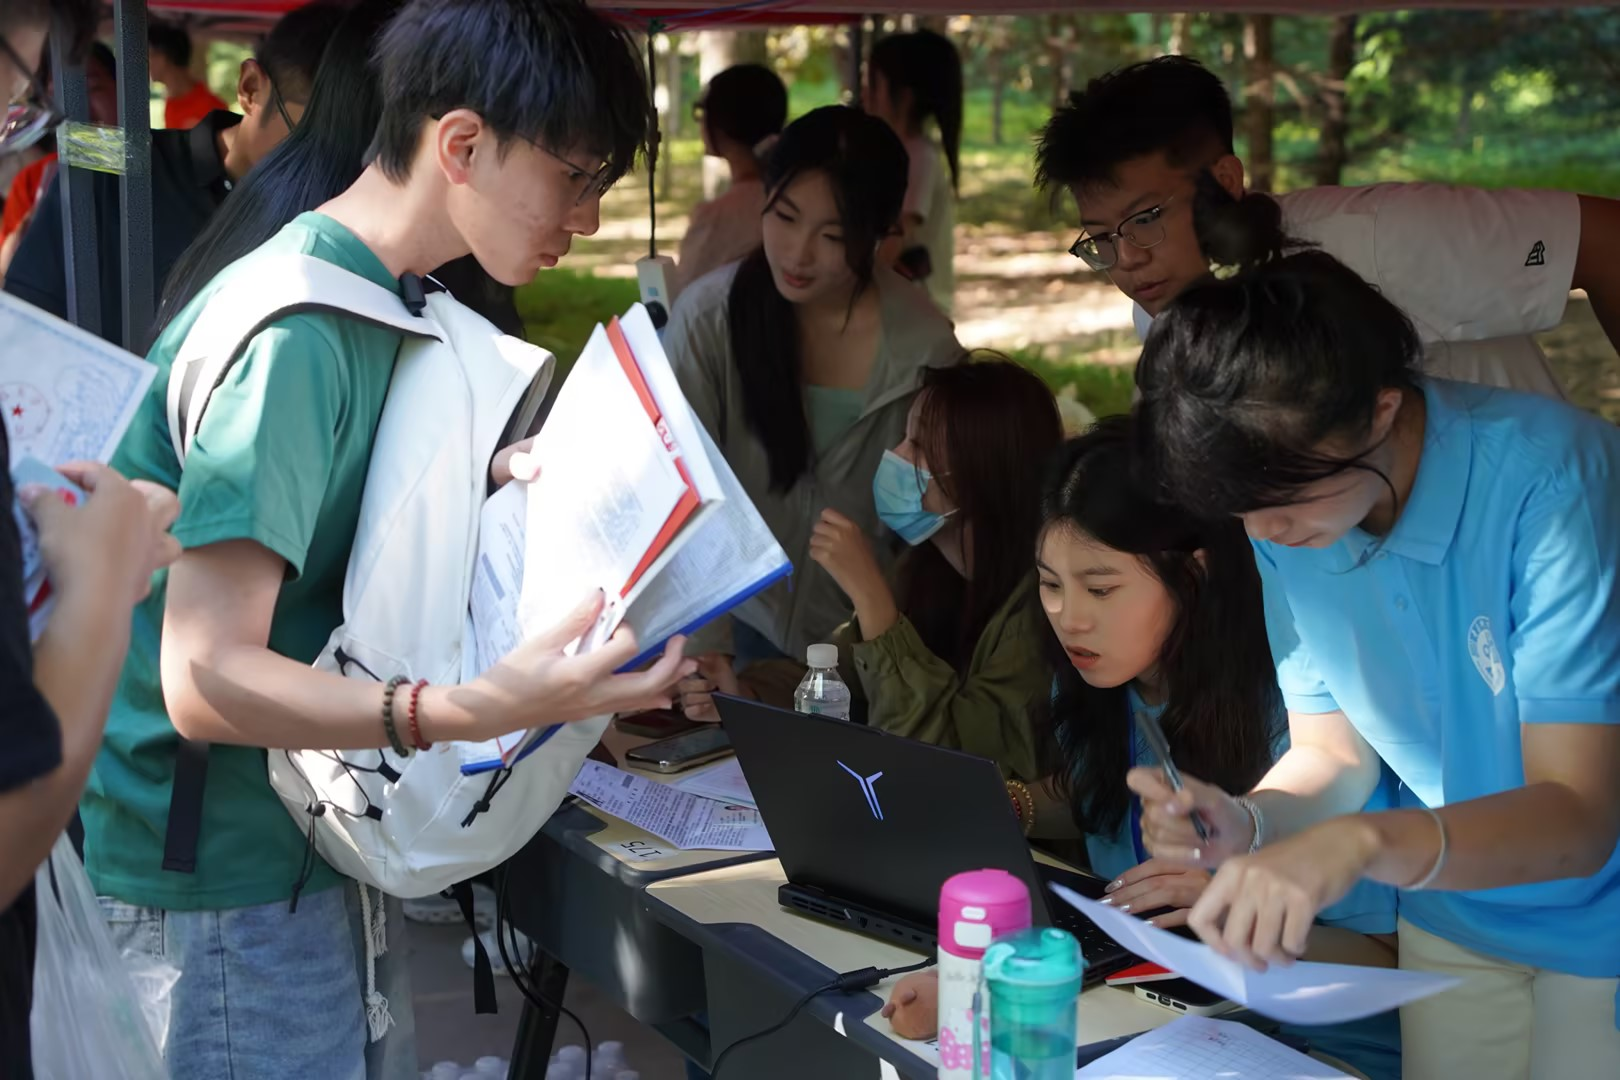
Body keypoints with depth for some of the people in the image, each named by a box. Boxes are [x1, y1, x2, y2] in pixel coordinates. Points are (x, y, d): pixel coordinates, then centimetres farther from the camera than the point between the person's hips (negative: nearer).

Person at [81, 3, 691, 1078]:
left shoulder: (381, 300, 7)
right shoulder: (290, 336, -24)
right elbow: (207, 678, -28)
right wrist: (484, 707, -39)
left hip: (288, 842, 9)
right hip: (219, 882, -9)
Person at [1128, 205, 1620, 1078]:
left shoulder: (1549, 479, -29)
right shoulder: (1284, 523, -11)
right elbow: (1333, 752, -3)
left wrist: (1363, 842, -47)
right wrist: (1247, 822, -25)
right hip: (1454, 923, 5)